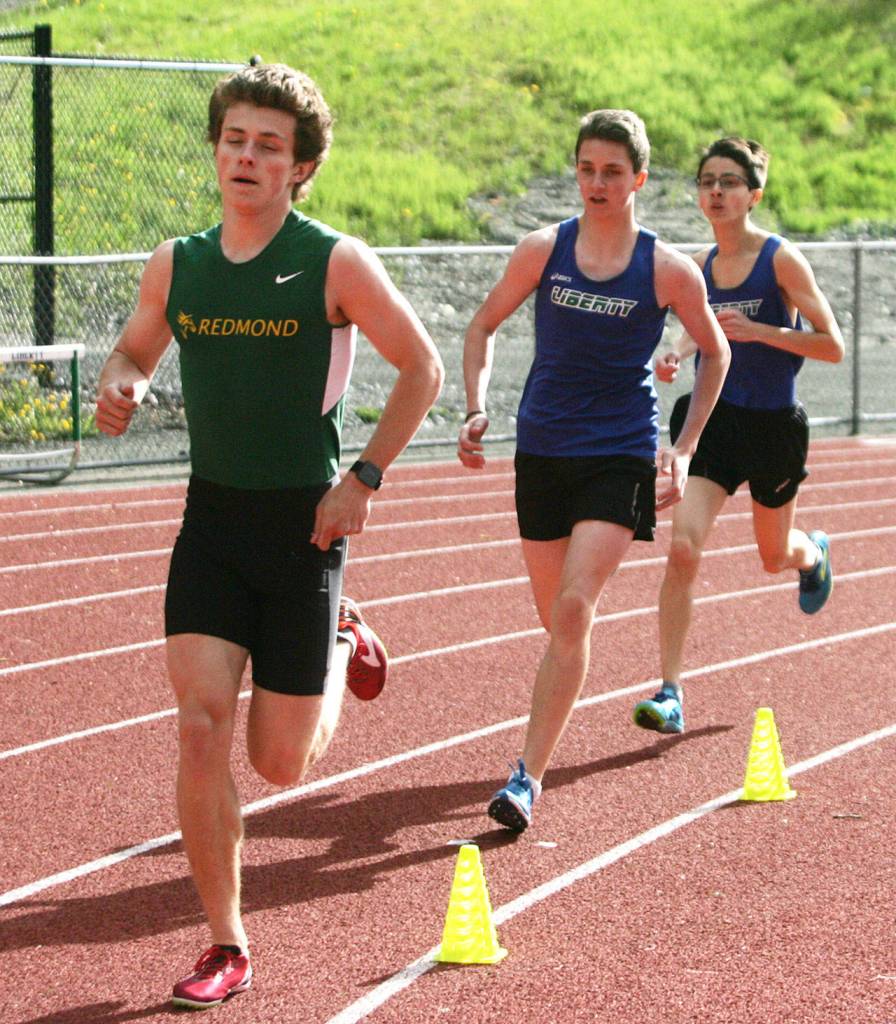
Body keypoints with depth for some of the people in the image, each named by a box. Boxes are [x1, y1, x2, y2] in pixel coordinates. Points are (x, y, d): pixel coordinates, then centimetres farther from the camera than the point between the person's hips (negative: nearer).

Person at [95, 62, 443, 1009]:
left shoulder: (335, 264, -9)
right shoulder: (176, 265, 3)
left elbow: (422, 370, -3)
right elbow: (135, 349, 20)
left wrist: (363, 480, -10)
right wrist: (118, 387, -4)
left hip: (305, 524, -3)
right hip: (211, 518, 3)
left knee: (280, 763, 3)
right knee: (200, 724, -12)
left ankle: (340, 645, 37)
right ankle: (225, 946, 0)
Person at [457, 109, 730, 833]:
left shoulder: (668, 270, -6)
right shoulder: (543, 250, -2)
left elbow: (715, 352, 9)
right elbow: (485, 325, 12)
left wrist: (684, 449, 4)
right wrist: (476, 409, -2)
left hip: (621, 455, -3)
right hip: (543, 450, 3)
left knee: (573, 608, -18)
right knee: (557, 615, 11)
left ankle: (530, 774, -15)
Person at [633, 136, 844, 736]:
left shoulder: (782, 260, -14)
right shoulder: (702, 266, 1)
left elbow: (832, 347, -14)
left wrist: (759, 330, -25)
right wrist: (678, 354, -1)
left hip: (774, 426, -2)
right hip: (713, 417, 3)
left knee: (775, 557, 19)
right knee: (684, 549, -16)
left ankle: (814, 553, 59)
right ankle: (671, 694, -14)